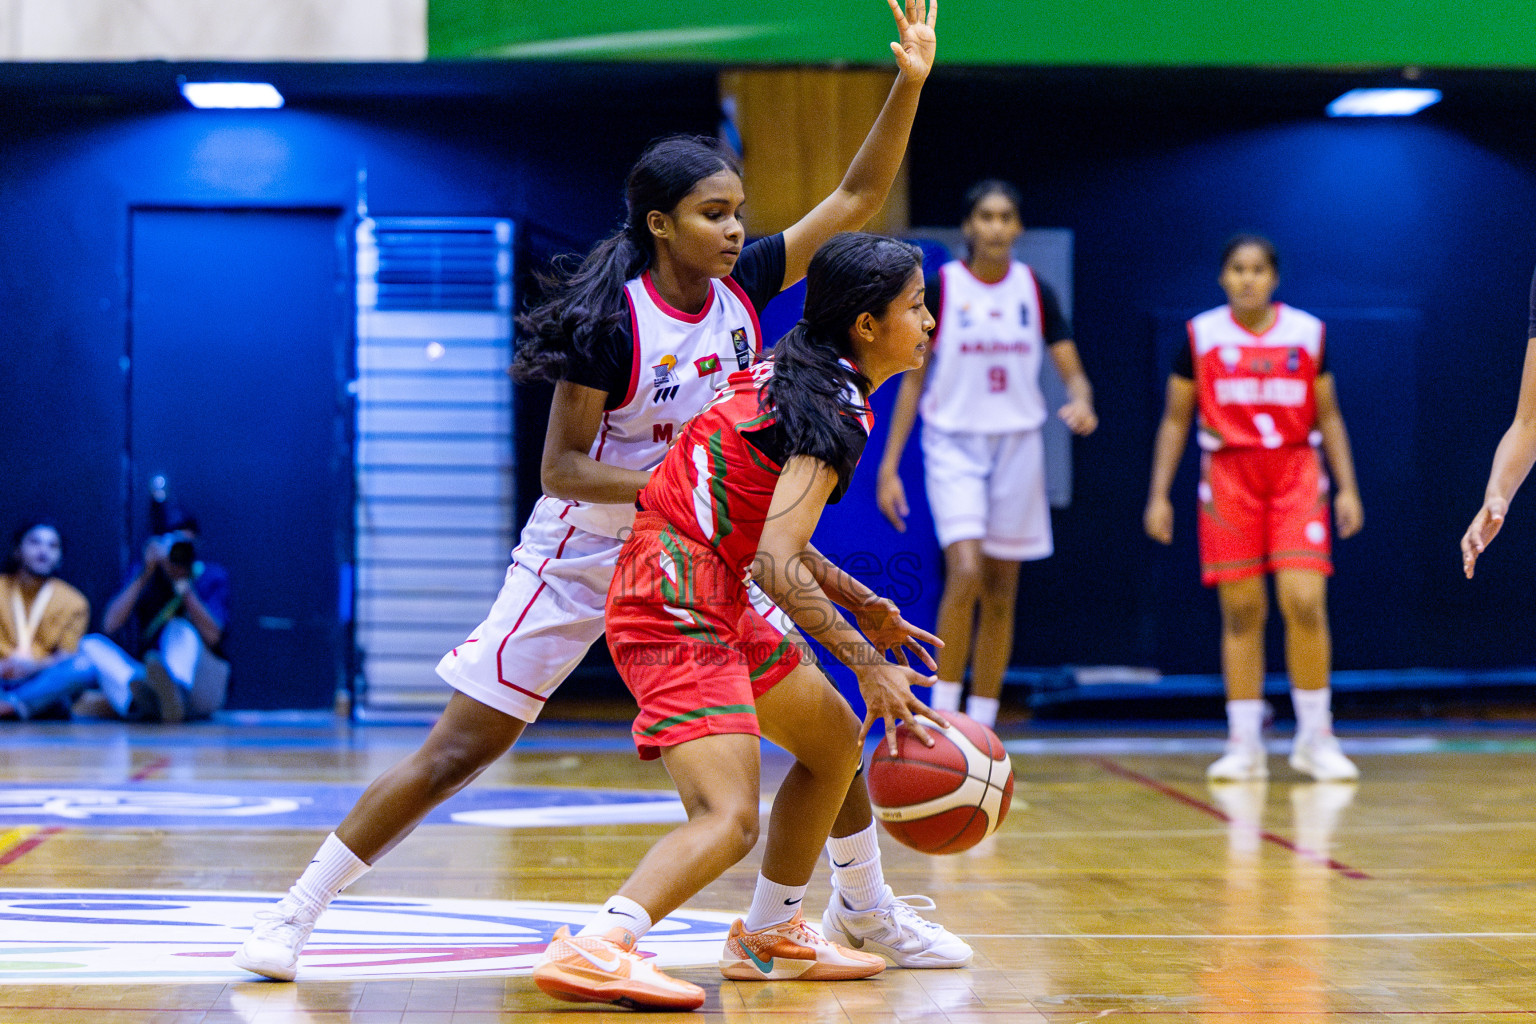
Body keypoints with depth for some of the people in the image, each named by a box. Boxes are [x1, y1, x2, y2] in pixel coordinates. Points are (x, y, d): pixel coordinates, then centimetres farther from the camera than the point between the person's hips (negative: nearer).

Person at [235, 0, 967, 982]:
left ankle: (868, 905, 24)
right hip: (586, 553, -5)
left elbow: (857, 198, -1)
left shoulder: (744, 286, -4)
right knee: (458, 752, -6)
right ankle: (294, 914, 4)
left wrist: (911, 83, -12)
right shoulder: (611, 322, -20)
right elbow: (562, 468, -18)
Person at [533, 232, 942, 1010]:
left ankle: (768, 937, 33)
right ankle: (594, 949, -37)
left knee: (835, 739, 24)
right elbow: (776, 563, -26)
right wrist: (869, 663, -25)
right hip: (678, 607, -11)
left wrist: (863, 606, 24)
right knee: (729, 820, -23)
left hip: (710, 605, 11)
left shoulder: (797, 377, 14)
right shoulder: (834, 412, -15)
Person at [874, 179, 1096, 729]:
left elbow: (1074, 374, 3)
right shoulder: (940, 288, -4)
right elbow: (912, 379, 0)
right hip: (955, 445, -3)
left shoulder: (1034, 290, 3)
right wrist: (889, 466, -4)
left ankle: (981, 729, 15)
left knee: (1001, 590, 5)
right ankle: (940, 719, -12)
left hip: (1018, 446, 3)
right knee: (965, 570, -21)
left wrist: (1081, 405, -21)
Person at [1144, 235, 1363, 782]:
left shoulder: (1307, 332, 5)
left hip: (1296, 474, 0)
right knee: (1241, 612, -1)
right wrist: (1159, 495, 2)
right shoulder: (1200, 335, 3)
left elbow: (1328, 417, 10)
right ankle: (1245, 746, 7)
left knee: (1304, 602, -12)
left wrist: (1348, 488, 3)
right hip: (1229, 473, 0)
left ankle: (1315, 737, 1)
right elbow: (1175, 420, 8)